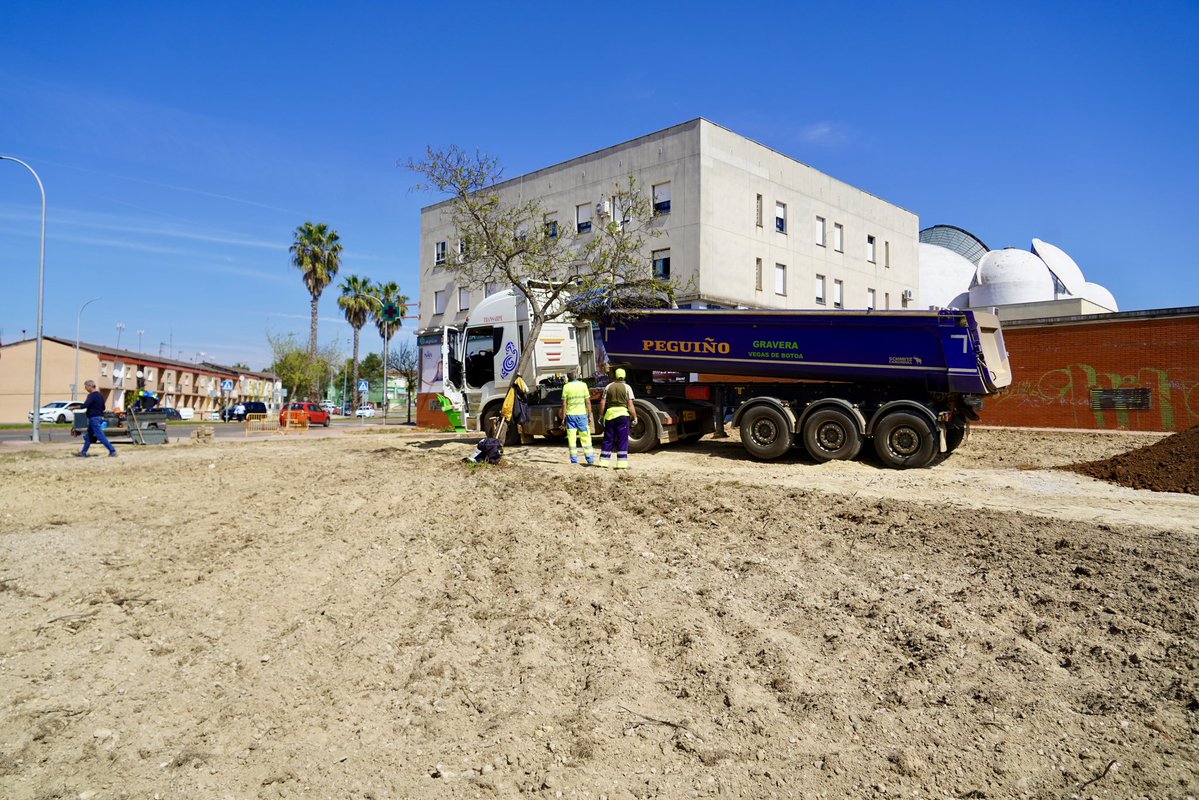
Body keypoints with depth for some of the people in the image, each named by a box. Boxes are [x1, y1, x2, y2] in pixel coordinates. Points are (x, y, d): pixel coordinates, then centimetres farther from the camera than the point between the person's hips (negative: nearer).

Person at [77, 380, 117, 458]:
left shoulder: (92, 396, -15)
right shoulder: (100, 395, 14)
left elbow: (85, 405, -27)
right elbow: (103, 408, 21)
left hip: (94, 418, -10)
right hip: (99, 417, 10)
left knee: (100, 436, -9)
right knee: (88, 436, 15)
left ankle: (112, 451, -12)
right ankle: (83, 453, 20)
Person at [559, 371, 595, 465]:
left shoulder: (566, 387, 0)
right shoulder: (583, 385, 0)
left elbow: (564, 404, -2)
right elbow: (588, 402, -2)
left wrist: (563, 418, 3)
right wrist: (590, 415, 4)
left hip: (570, 415, 0)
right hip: (582, 414, 0)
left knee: (571, 437, 5)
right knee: (585, 437, 7)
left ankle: (574, 459, 3)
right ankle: (590, 458, 7)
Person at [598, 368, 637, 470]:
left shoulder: (608, 387, 8)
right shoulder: (627, 387, 0)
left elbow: (602, 403, 5)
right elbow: (630, 405, -6)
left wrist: (601, 415, 13)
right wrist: (635, 417, 1)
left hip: (609, 415, 3)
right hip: (622, 414, -3)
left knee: (608, 440, 10)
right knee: (623, 440, 1)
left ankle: (604, 461, 11)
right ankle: (622, 463, -2)